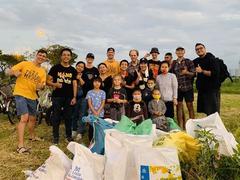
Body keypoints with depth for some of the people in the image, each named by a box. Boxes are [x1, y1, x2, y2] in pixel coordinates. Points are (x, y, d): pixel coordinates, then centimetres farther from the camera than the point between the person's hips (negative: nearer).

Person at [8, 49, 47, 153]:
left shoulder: (43, 72, 9)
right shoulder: (24, 64, -4)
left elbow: (43, 85, 6)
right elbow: (9, 72, -5)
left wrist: (41, 86, -18)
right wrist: (15, 72, -28)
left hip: (32, 97, 6)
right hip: (20, 94, -6)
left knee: (32, 118, 19)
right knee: (24, 118, -20)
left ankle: (32, 136, 44)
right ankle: (20, 146, -18)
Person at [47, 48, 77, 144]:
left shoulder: (73, 70, 10)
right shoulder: (55, 68, 2)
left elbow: (74, 84, 7)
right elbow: (48, 81, 1)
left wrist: (74, 97, -1)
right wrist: (54, 84, -20)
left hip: (69, 97, 2)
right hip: (57, 96, -2)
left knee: (68, 117, 8)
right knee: (56, 117, 3)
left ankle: (69, 136, 20)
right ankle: (55, 137, 13)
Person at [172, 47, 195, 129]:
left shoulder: (189, 62, 1)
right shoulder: (174, 63, 10)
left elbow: (193, 74, -2)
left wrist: (186, 72, -22)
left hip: (187, 87, -3)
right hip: (177, 87, 3)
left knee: (190, 106, 3)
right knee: (179, 106, 4)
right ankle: (181, 127, 12)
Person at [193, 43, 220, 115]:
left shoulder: (211, 59, -8)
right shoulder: (196, 61, 12)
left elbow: (215, 73, -20)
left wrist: (202, 71, -20)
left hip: (212, 89, -7)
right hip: (201, 89, 7)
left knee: (213, 112, -6)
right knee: (206, 112, 12)